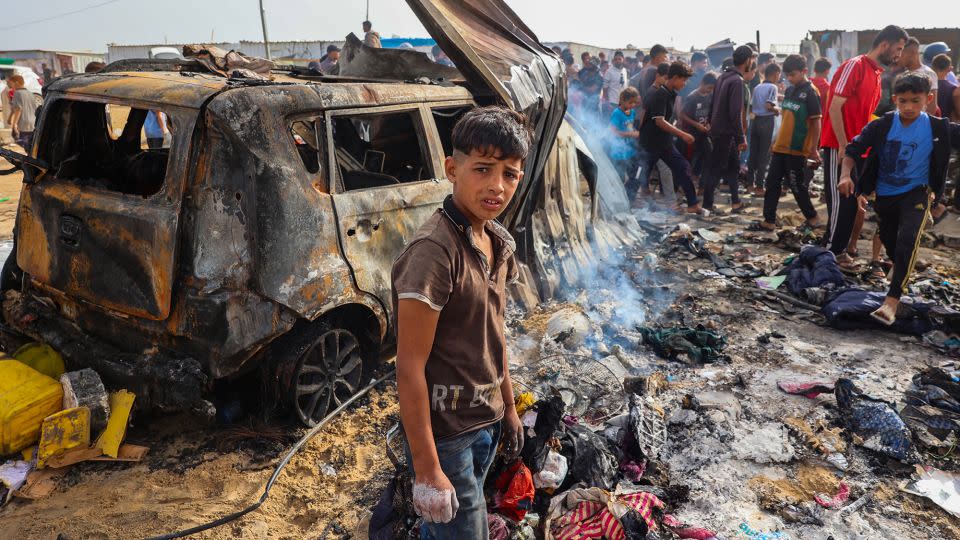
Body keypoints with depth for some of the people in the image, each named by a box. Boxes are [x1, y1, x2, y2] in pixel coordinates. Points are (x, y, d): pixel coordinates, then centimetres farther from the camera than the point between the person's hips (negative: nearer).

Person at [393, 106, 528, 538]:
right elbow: (409, 368, -24)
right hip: (445, 433, -7)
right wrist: (427, 469, -22)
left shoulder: (497, 241, 1)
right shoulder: (434, 250, -25)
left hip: (486, 422, 8)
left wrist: (508, 406, 17)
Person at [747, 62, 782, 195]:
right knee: (764, 155, -1)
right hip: (767, 121, -6)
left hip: (756, 120, 6)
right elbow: (769, 105, -19)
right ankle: (759, 186, 0)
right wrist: (777, 109, 0)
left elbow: (753, 105, 10)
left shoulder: (757, 87, 11)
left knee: (753, 153, 12)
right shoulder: (773, 87, -8)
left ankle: (750, 182, 16)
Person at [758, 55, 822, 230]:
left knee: (797, 185, 2)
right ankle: (769, 220, 10)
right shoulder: (789, 91, 11)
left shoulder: (810, 93, -11)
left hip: (797, 149, -7)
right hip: (781, 147, 7)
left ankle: (812, 216, 21)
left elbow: (816, 122, -12)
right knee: (772, 183, 5)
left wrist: (813, 149, -14)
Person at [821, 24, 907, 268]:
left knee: (851, 202, 9)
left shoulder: (877, 74, 16)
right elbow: (835, 107, -17)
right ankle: (830, 253, 3)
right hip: (839, 147, -9)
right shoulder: (854, 66, -10)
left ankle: (839, 251, 16)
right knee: (840, 201, -6)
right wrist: (843, 145, -18)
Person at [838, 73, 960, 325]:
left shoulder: (937, 128, -12)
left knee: (907, 238, -24)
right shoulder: (882, 126, -11)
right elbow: (854, 148, -9)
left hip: (916, 193, -3)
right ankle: (901, 268, 56)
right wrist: (846, 174, -23)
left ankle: (892, 299, -26)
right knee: (888, 238, 21)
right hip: (884, 193, 3)